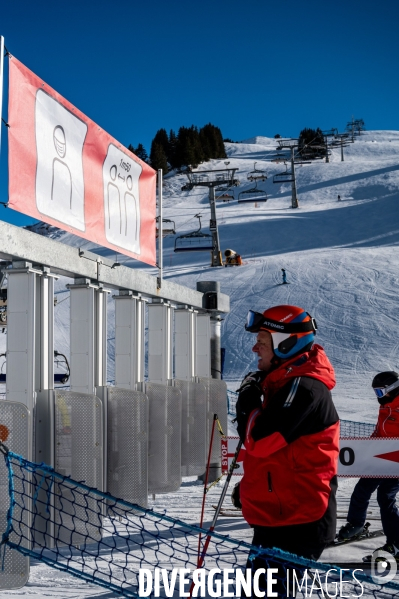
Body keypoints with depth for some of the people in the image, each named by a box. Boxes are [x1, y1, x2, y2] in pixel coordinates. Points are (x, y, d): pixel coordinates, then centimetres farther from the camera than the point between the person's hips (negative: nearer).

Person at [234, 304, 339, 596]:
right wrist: (249, 486, 22)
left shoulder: (303, 388, -19)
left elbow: (259, 441, -24)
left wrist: (247, 401, -8)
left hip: (296, 525, -11)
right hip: (277, 519, 11)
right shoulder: (284, 383, 14)